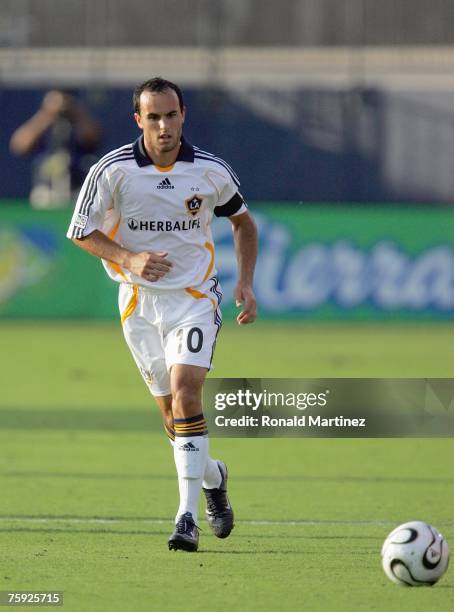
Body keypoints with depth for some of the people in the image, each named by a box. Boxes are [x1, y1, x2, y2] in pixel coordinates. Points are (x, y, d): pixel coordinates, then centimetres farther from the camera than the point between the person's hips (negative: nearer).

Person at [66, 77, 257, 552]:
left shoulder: (211, 171, -5)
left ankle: (187, 517, -21)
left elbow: (243, 221, 13)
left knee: (185, 393, -21)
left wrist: (246, 282, 1)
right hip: (140, 301, 2)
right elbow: (81, 231, -2)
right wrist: (128, 258, -18)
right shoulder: (113, 170, -9)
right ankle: (212, 477, 37)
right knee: (171, 412, 6)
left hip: (194, 297, -2)